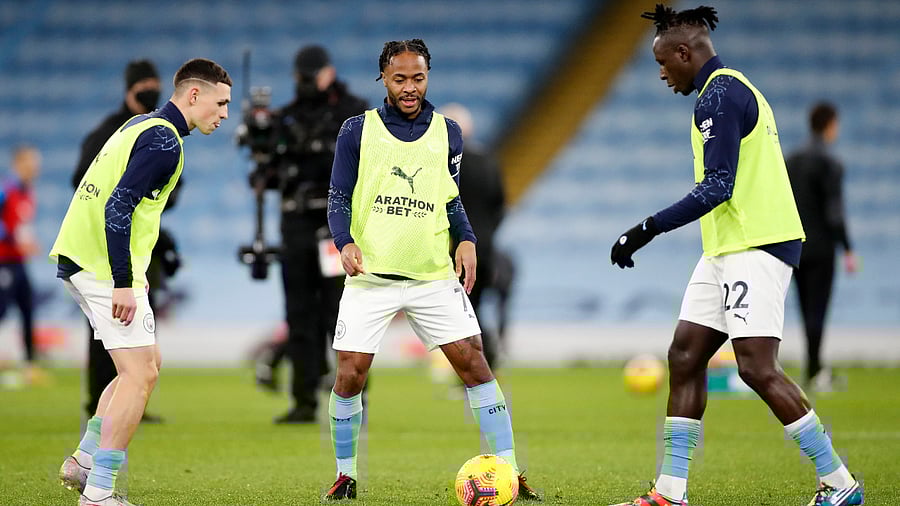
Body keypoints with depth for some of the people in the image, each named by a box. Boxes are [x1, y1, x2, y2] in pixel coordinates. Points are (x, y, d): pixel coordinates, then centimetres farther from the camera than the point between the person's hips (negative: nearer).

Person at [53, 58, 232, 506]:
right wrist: (124, 283, -22)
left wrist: (132, 273, 23)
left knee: (146, 365, 18)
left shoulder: (142, 126, 17)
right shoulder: (163, 140, -14)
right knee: (140, 375, -7)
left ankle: (83, 462, 18)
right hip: (105, 268, -10)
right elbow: (118, 207, -23)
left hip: (80, 260, 10)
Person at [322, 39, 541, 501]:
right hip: (371, 275, -1)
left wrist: (466, 240, -1)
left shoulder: (447, 132, 9)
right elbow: (338, 200, 1)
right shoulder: (358, 130, 2)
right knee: (350, 375, -5)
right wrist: (346, 243, -17)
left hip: (434, 274, 2)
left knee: (473, 363, -7)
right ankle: (345, 476, 14)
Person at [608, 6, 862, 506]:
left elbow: (717, 187, -20)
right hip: (726, 249, 11)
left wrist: (647, 229, -19)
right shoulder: (731, 89, 19)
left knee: (756, 366, -13)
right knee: (684, 356, 6)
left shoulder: (720, 95, -13)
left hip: (754, 247, -11)